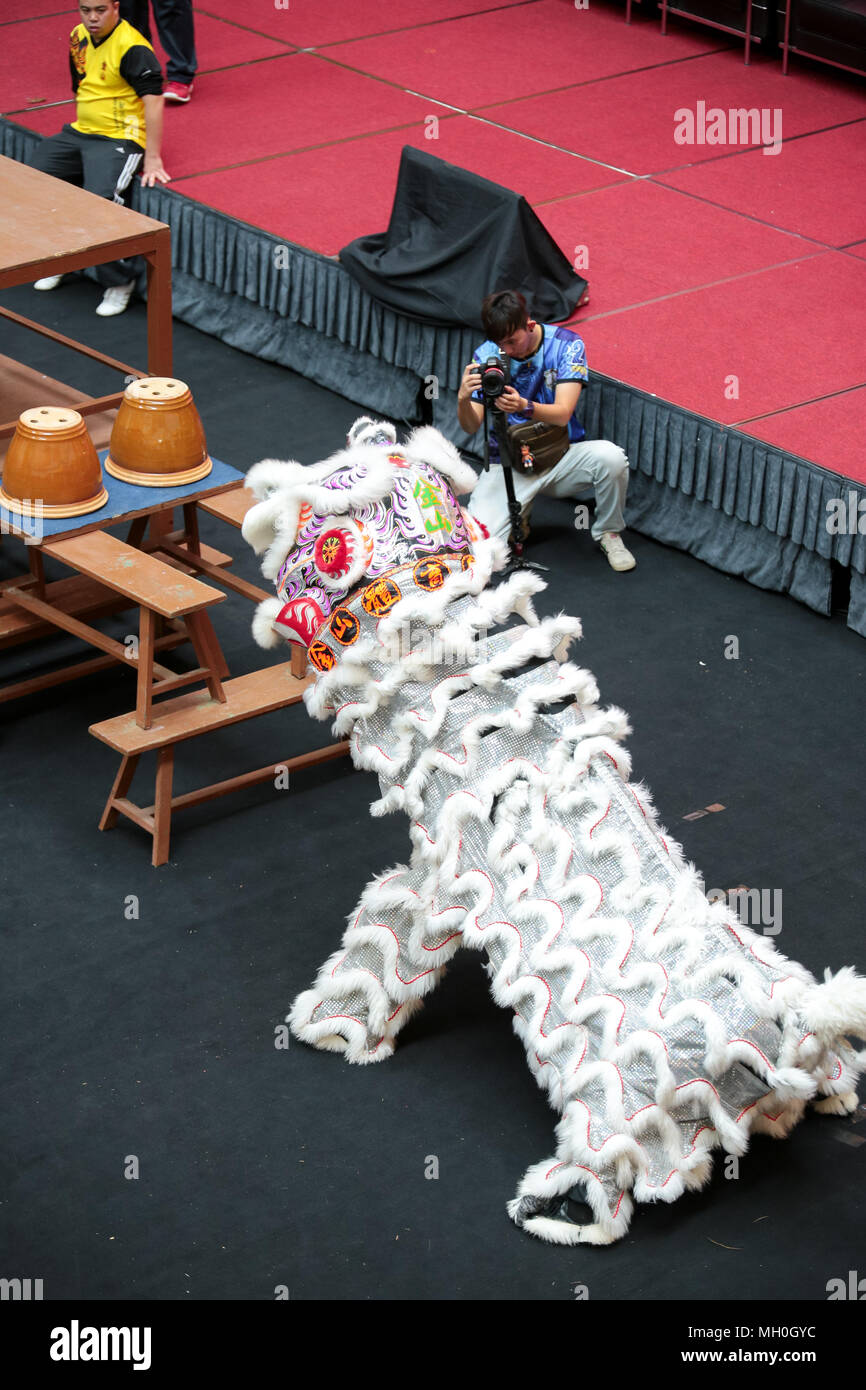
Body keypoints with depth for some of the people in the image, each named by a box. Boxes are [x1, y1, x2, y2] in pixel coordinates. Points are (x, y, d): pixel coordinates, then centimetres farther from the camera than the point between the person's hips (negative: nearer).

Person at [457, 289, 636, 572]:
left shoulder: (566, 344, -10)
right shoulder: (487, 355, -6)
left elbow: (562, 414, -20)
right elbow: (471, 427, -9)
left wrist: (524, 406, -41)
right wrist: (463, 399, -33)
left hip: (560, 458, 0)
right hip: (509, 466, 1)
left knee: (610, 456, -34)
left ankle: (608, 533, -3)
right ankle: (519, 517, 16)